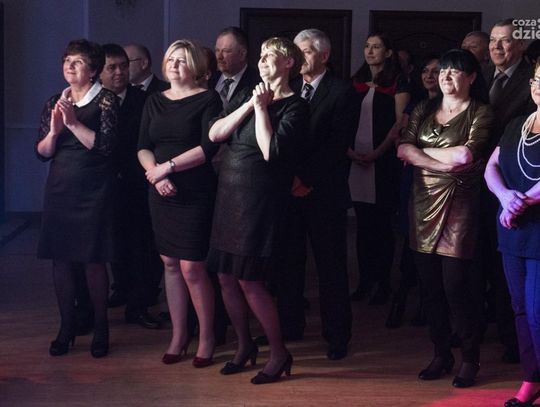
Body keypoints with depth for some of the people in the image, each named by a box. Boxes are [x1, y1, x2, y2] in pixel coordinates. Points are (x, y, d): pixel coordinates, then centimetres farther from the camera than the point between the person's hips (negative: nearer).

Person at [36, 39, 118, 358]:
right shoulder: (55, 102, 11)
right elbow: (42, 152, 8)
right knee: (61, 259, 6)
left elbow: (105, 145, -14)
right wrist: (54, 130, -11)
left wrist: (73, 122, -18)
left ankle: (101, 329, 12)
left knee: (93, 260, -2)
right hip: (60, 189, 5)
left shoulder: (106, 101, -3)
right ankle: (67, 327, 18)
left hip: (93, 191, -4)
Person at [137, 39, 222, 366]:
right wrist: (156, 175, -12)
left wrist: (168, 166, -16)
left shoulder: (208, 100, -4)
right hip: (162, 193, 5)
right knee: (170, 264, 9)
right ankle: (179, 335, 20)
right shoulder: (154, 101, 11)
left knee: (192, 268, -6)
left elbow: (208, 147, -14)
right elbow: (143, 147, 7)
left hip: (196, 194, -5)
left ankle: (207, 337, 10)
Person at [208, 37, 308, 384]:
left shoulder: (295, 107, -7)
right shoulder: (247, 96, 12)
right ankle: (245, 345, 28)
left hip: (260, 199, -7)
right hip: (229, 195, 7)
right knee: (226, 278, 10)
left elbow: (271, 150, -20)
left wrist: (262, 108, -12)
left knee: (249, 281, -7)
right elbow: (214, 134, 0)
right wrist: (249, 106, -7)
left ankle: (279, 353, 9)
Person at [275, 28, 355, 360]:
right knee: (288, 260, 6)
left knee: (331, 264, 2)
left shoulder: (342, 91, -2)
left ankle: (337, 334, 9)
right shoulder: (288, 89, 12)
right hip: (289, 188, 4)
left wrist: (308, 179, -14)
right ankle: (290, 326, 18)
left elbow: (339, 142, -9)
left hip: (323, 191, -4)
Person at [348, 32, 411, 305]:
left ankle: (383, 283, 7)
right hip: (357, 160, 4)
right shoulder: (357, 82, 14)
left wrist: (376, 153, -14)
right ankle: (365, 280, 13)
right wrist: (350, 151, -5)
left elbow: (400, 123, -6)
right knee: (363, 223, 7)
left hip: (384, 160, -4)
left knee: (382, 223, 0)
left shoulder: (398, 83, 1)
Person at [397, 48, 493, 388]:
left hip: (459, 207, -5)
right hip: (424, 206, 5)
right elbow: (404, 150, 1)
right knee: (431, 287, 7)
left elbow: (464, 156, -15)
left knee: (457, 286, -7)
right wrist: (446, 162, -10)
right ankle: (441, 354, 20)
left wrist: (422, 150, -3)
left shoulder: (481, 114, 0)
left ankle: (470, 359, 7)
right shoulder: (423, 111, 14)